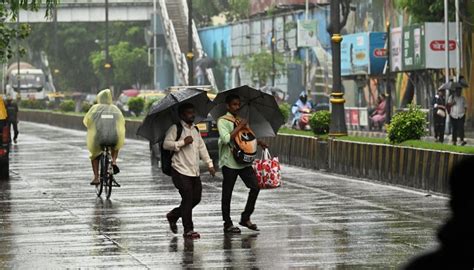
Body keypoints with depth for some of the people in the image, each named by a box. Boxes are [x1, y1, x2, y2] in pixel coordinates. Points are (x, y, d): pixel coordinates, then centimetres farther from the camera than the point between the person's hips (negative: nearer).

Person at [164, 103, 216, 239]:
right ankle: (188, 230, -6)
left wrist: (209, 164, 14)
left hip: (194, 171, 8)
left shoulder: (195, 130, 18)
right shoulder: (175, 129, -6)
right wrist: (183, 142, -20)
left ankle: (173, 215, 27)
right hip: (181, 171, -8)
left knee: (196, 198, 6)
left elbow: (202, 147, 21)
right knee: (188, 198, -12)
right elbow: (166, 144, -14)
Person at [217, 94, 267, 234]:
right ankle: (227, 224, 8)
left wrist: (258, 142, 9)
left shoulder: (241, 121, 17)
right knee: (227, 193, 0)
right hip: (229, 162, -6)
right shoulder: (223, 121, -6)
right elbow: (226, 139, -21)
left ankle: (246, 218, 10)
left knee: (255, 187, -2)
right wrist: (239, 127, -17)